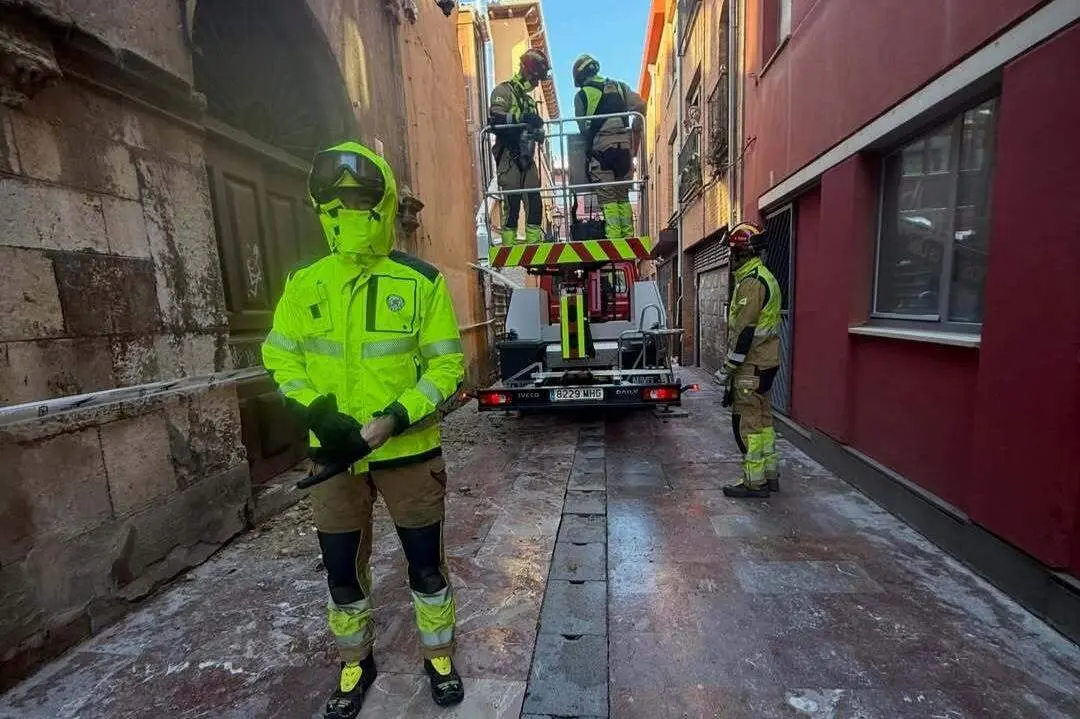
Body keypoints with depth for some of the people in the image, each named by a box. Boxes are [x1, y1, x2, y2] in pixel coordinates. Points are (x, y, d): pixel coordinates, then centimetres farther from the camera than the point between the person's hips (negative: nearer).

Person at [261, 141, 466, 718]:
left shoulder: (422, 283, -9)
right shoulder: (303, 283, 1)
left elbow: (447, 365, -9)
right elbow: (279, 356, 6)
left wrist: (393, 421, -20)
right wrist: (318, 414, -11)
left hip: (409, 452, -2)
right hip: (333, 455, 3)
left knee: (426, 564, 14)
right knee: (342, 571, 18)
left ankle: (439, 657, 41)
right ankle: (356, 663, 45)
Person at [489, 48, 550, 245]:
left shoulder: (529, 98, 26)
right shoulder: (504, 91, 0)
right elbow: (494, 119, -17)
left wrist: (538, 132, 11)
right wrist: (521, 118, -29)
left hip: (526, 157, 8)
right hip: (509, 156, -7)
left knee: (534, 201, 1)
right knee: (512, 202, -11)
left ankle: (535, 241, 6)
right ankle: (509, 244, -7)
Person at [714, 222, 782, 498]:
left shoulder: (752, 281, -17)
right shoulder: (764, 277, 16)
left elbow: (744, 331, -22)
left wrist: (727, 368, -16)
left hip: (751, 365, -10)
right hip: (765, 362, 10)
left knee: (747, 421, -3)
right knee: (762, 417, 16)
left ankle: (754, 482, 6)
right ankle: (769, 475, 26)